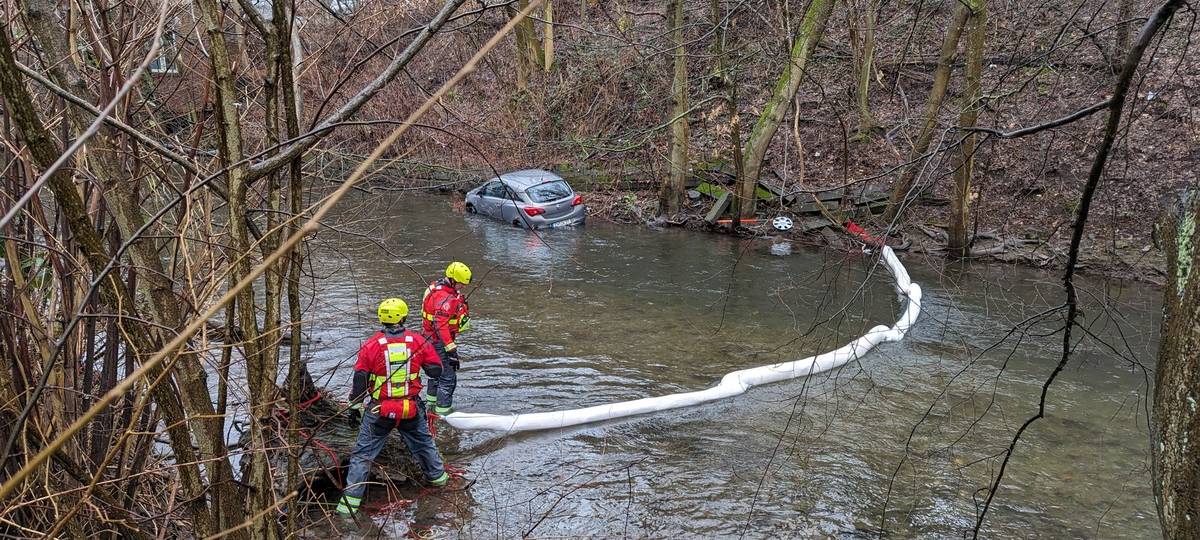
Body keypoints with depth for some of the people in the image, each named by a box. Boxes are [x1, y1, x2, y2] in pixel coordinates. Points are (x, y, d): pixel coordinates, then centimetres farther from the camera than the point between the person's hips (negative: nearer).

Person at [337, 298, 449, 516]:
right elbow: (436, 371, -1)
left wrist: (354, 408, 4)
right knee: (423, 442, 27)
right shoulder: (418, 341, -6)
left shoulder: (371, 345, -10)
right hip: (412, 408, 2)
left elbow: (360, 379, -6)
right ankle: (437, 475, 45)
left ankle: (351, 499, 5)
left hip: (379, 410, -2)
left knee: (363, 453, 8)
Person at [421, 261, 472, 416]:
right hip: (440, 341, -11)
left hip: (431, 338, 11)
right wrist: (451, 350, -35)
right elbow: (441, 326, -34)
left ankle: (431, 401, 43)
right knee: (448, 377, -6)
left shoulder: (438, 286, 4)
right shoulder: (445, 298, -28)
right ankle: (443, 411, -1)